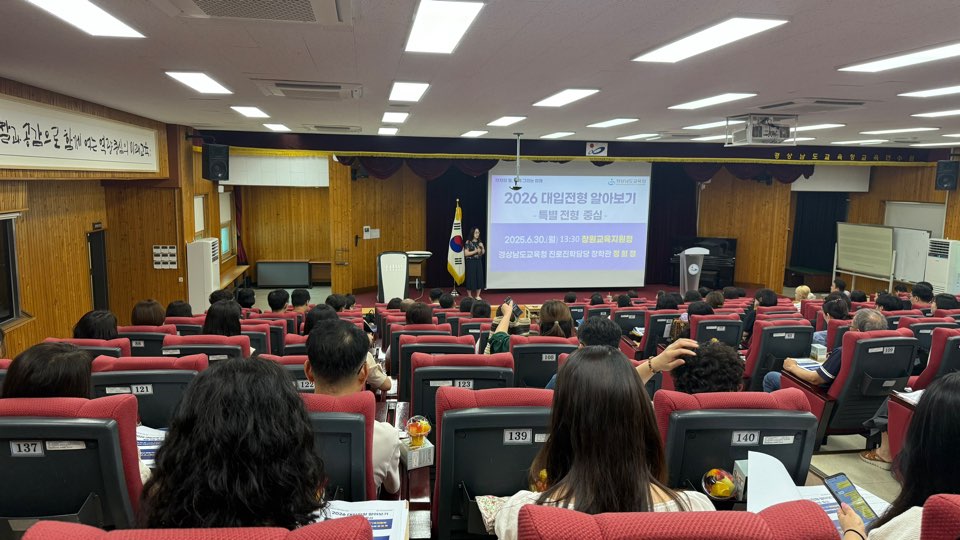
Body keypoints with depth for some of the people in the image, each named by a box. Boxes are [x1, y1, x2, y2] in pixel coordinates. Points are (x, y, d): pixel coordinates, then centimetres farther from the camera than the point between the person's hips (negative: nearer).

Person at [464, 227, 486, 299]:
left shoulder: (479, 242, 9)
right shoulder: (468, 242, -9)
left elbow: (483, 253, 13)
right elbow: (466, 253, -14)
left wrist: (482, 247, -7)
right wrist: (475, 251, -17)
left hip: (478, 262, 5)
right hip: (471, 262, -5)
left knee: (479, 278, 4)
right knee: (471, 279, -2)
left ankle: (478, 296, 14)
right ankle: (469, 296, 8)